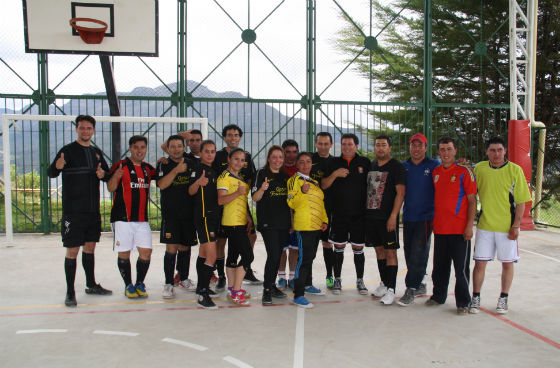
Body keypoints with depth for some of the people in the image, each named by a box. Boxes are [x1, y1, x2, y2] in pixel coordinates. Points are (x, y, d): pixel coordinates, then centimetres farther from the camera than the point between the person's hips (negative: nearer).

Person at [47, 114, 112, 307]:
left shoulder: (96, 152, 12)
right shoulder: (68, 150, -6)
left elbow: (108, 175, 20)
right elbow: (50, 172, -16)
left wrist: (103, 174, -3)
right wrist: (57, 166, -39)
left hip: (93, 211, 6)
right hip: (73, 210, -6)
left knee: (90, 247, 15)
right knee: (72, 250, -3)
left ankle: (91, 285, 28)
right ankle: (70, 292, 5)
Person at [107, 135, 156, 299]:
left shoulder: (147, 168, 13)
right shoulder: (121, 165, -4)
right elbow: (111, 188, -12)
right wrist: (115, 176, -33)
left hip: (142, 219, 5)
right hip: (123, 218, -5)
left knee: (146, 252, 0)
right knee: (124, 253, 1)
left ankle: (140, 283, 16)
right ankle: (128, 285, 15)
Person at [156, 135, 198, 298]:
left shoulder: (192, 164, 9)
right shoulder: (164, 165, 1)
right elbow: (161, 185, -16)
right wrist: (176, 170, -22)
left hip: (188, 213, 3)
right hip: (170, 213, -3)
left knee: (185, 247, 12)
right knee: (171, 248, -8)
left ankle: (184, 279, 28)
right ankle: (168, 284, 1)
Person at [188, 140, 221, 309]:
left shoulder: (212, 171, 16)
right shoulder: (199, 169, -10)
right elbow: (191, 191, -24)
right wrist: (198, 182, -43)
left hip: (212, 216, 9)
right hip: (203, 217, -9)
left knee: (203, 253, 17)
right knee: (211, 256, -15)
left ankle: (201, 286, 26)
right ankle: (203, 294, -14)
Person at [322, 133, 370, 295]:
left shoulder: (365, 162, 3)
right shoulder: (335, 162, 6)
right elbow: (323, 185, 3)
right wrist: (335, 174, -14)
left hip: (359, 214, -1)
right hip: (339, 213, 1)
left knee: (358, 248, 6)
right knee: (338, 248, 7)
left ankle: (360, 281, 20)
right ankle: (337, 280, 19)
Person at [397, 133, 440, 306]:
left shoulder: (434, 166, -1)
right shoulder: (403, 166, 10)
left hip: (425, 217, -4)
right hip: (408, 217, 5)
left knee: (418, 254, -8)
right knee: (409, 253, 10)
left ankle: (411, 290, -4)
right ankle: (420, 285, 25)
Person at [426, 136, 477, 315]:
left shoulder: (464, 172, -5)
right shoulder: (435, 172, 10)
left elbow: (472, 201, -6)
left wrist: (469, 226, -12)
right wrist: (431, 221, 14)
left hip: (459, 229, -5)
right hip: (439, 228, 5)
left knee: (461, 268, 1)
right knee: (439, 266, 14)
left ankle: (463, 303, 12)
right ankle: (438, 296, 29)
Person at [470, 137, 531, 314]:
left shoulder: (515, 170, -5)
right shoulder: (479, 168, 3)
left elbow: (521, 201, -4)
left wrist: (516, 225, -10)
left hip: (507, 226, -1)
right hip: (484, 225, 2)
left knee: (507, 263, 9)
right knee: (479, 262, 2)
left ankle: (503, 299, 24)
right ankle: (475, 298, 16)